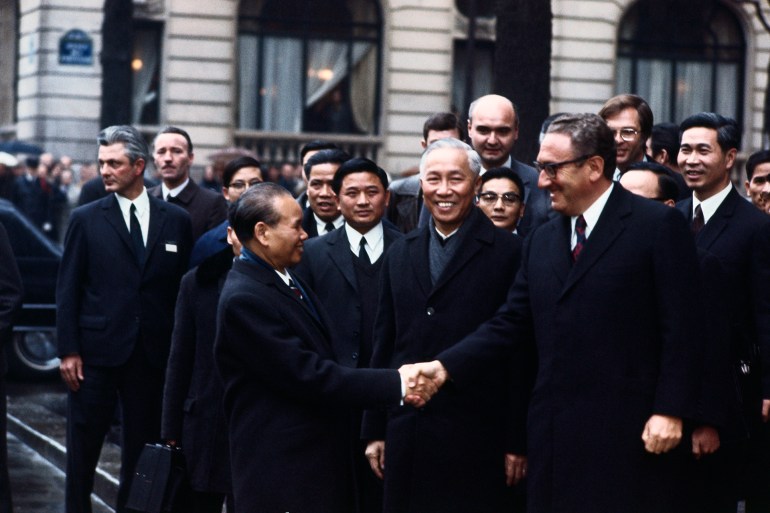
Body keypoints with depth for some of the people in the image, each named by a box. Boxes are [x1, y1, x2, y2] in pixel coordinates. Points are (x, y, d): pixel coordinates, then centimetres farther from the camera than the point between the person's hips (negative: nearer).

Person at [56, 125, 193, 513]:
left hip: (154, 353, 1)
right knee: (83, 448, 4)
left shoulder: (176, 221, 5)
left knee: (142, 448, 8)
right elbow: (67, 291, 0)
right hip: (97, 350, -1)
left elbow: (183, 288, 6)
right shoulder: (86, 219, 1)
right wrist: (68, 351, -7)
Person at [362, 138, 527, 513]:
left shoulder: (509, 253, -3)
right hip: (406, 436, 5)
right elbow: (384, 344, 15)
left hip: (475, 437, -4)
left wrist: (517, 442, -7)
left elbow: (522, 355, -4)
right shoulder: (400, 254, 13)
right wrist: (374, 431, 12)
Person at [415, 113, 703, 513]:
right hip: (557, 435, 6)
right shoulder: (541, 242, 17)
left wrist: (670, 411, -13)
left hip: (629, 434, -6)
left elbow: (681, 327, -7)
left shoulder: (658, 225, -3)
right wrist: (445, 367, 1)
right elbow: (511, 325, 13)